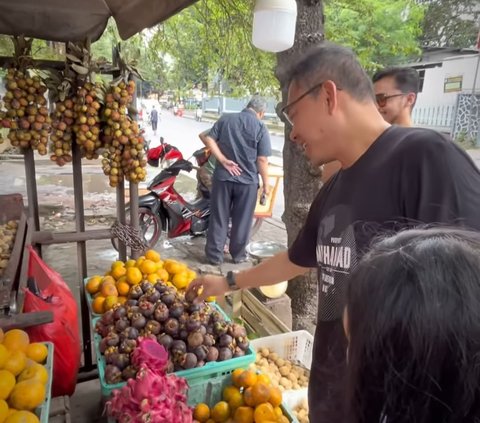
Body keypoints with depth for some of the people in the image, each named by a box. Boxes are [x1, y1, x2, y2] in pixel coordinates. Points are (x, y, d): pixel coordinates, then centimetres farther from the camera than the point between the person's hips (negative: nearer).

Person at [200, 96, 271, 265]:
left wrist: (223, 160, -7)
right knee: (242, 220, 11)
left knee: (219, 217, 10)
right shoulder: (260, 127, -5)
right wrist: (266, 184, 1)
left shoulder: (225, 119, 5)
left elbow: (207, 138, -5)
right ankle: (238, 255, 22)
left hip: (223, 176, 2)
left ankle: (214, 255, 17)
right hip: (248, 180, -2)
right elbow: (262, 159, -8)